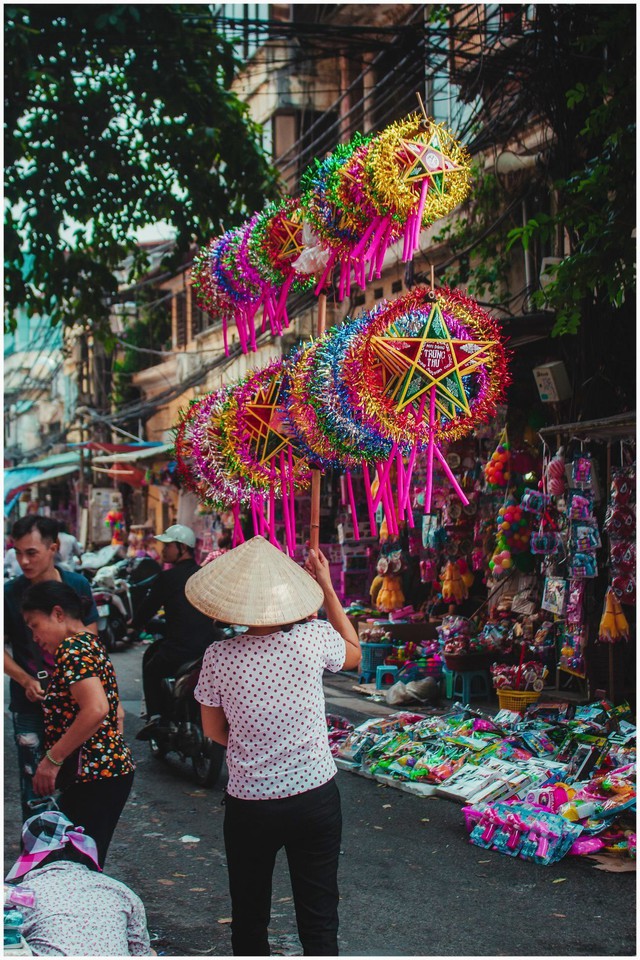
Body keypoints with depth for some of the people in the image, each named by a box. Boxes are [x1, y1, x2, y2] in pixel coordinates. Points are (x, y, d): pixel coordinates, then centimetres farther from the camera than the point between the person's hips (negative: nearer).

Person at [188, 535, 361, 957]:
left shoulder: (219, 657, -14)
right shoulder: (314, 638, -14)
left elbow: (214, 730, 1)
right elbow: (355, 653, 11)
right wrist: (327, 588, 13)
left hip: (249, 807, 0)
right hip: (316, 799, 1)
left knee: (249, 920, 18)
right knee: (320, 921, 11)